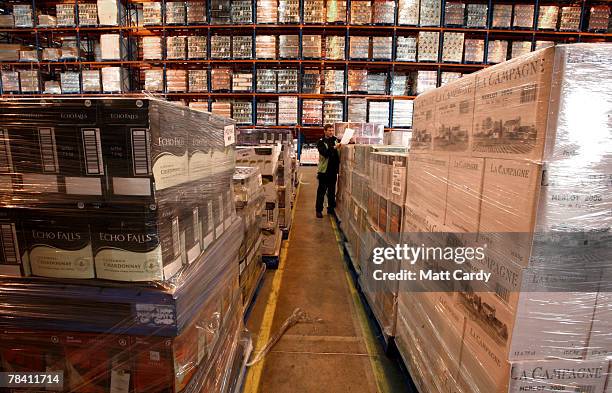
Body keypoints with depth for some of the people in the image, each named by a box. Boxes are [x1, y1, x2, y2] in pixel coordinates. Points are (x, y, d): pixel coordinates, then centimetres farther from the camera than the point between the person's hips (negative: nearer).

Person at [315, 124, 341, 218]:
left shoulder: (336, 140, 9)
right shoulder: (321, 142, -2)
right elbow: (324, 153, -17)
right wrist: (334, 147, -28)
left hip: (333, 170, 4)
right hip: (324, 170, -4)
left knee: (332, 190, 13)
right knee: (321, 191, 2)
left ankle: (331, 208, 25)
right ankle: (319, 210, 9)